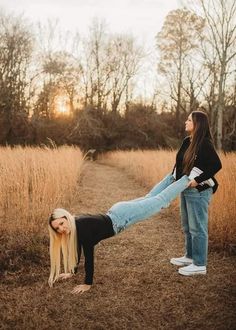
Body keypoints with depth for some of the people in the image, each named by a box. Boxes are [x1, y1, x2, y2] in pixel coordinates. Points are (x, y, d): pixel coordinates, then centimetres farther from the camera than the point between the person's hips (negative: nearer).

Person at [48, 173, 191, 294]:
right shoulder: (74, 226, -6)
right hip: (117, 211, 7)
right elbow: (76, 250, 8)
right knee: (149, 198, 25)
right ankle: (174, 176, 43)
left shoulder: (82, 228, -30)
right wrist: (72, 272, 13)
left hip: (122, 216, -7)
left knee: (161, 200, 9)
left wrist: (88, 284, -22)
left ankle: (187, 179, 25)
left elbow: (89, 256, -29)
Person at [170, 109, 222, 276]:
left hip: (198, 191, -9)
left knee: (197, 228, -1)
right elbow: (180, 162, 18)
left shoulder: (205, 144, -16)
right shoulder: (187, 141, 10)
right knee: (187, 226, 18)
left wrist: (198, 180, -23)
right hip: (186, 189, 9)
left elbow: (217, 165, -24)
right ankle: (190, 256, 33)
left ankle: (199, 264, 10)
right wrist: (174, 176, 4)